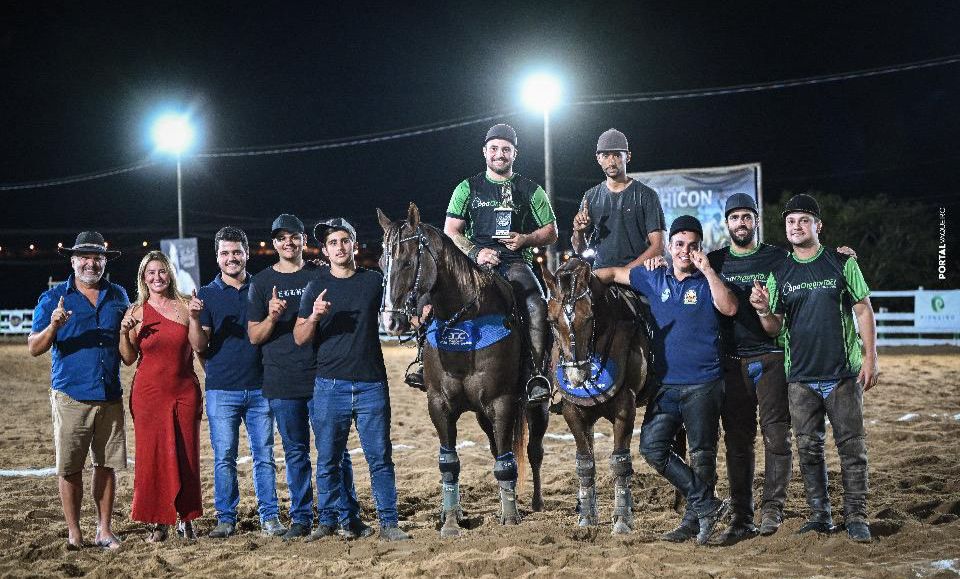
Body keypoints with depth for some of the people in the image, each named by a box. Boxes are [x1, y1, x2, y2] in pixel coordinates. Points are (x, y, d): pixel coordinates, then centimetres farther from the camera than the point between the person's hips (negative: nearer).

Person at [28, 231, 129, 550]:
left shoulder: (118, 296, 13)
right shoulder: (53, 298, 2)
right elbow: (34, 347, -3)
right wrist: (53, 327, -22)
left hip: (110, 397, 3)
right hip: (71, 396, -3)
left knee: (106, 465, 6)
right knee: (70, 468, -1)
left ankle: (104, 529, 14)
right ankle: (74, 532, 8)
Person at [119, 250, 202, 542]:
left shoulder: (184, 305, 3)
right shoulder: (137, 312, 3)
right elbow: (129, 359, 4)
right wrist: (124, 333, -12)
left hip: (184, 391, 0)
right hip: (149, 392, 0)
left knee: (186, 455, 4)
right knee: (153, 457, 1)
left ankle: (185, 519, 14)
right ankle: (159, 521, 8)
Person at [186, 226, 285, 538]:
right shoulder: (207, 295, 4)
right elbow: (200, 346, -1)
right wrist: (194, 318, -19)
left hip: (259, 387, 1)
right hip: (222, 391, -1)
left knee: (264, 456, 3)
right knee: (224, 457, 1)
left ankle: (269, 516, 9)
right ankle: (226, 518, 9)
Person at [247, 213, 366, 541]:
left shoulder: (321, 276, 7)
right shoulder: (262, 283, 8)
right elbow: (254, 336, 5)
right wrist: (272, 318, -15)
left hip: (321, 377, -1)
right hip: (282, 384, 1)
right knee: (295, 453, 7)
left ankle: (348, 517, 7)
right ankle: (301, 519, 15)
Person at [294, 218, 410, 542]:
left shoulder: (375, 282, 8)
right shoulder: (316, 288, 7)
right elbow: (300, 338, 5)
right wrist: (314, 317, -15)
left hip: (371, 384, 0)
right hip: (330, 386, 0)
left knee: (380, 458, 0)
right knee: (328, 460, 6)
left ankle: (389, 523, 4)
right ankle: (327, 521, 16)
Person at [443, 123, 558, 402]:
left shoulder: (530, 190, 16)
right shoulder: (468, 188, 16)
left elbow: (551, 232, 16)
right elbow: (450, 232, 12)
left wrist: (525, 239, -5)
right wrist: (475, 253, -7)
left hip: (516, 262, -1)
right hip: (476, 262, 1)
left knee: (537, 305, -33)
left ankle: (537, 376, -32)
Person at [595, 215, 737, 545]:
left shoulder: (706, 282, 1)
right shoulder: (654, 280, 11)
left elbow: (730, 308, -17)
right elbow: (614, 274, 20)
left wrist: (707, 270, -18)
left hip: (703, 385, -4)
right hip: (665, 385, 4)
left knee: (702, 453, 1)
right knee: (653, 448, -3)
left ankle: (694, 520, 14)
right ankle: (707, 505, 4)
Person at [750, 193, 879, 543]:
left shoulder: (842, 264, 2)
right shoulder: (778, 274, 8)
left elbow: (864, 312, 3)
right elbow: (774, 328, 8)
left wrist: (870, 359, -5)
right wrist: (763, 311, -14)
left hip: (844, 373, -2)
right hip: (801, 378, 2)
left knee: (852, 446, -2)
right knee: (809, 449, 5)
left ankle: (856, 517, 5)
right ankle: (820, 516, 14)